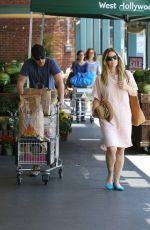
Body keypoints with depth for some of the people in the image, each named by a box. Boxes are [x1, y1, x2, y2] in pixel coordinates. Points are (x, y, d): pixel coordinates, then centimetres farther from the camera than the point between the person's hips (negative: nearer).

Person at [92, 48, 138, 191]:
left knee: (121, 150, 6)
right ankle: (110, 175, 11)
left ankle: (116, 180, 21)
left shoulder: (126, 74, 4)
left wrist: (127, 87, -8)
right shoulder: (101, 79, 1)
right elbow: (97, 98, 5)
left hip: (124, 117, 2)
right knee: (111, 148, -16)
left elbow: (135, 93, 11)